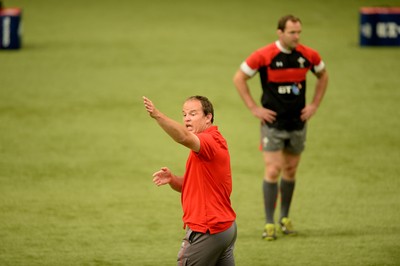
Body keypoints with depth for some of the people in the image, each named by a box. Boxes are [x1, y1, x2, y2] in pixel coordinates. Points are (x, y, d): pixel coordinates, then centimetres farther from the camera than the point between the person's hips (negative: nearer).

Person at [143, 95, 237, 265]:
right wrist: (171, 179, -2)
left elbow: (184, 137, -40)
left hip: (207, 231, -10)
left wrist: (157, 115, -53)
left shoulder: (210, 141, -16)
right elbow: (189, 186, 20)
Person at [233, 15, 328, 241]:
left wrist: (315, 105, 9)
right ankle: (269, 223, -3)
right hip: (273, 123, -4)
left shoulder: (308, 55, -3)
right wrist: (254, 108, -7)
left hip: (298, 122, 4)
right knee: (273, 171, -9)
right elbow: (239, 78, -3)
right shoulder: (263, 56, -14)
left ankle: (285, 218, 27)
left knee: (290, 171, 12)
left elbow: (323, 75, 17)